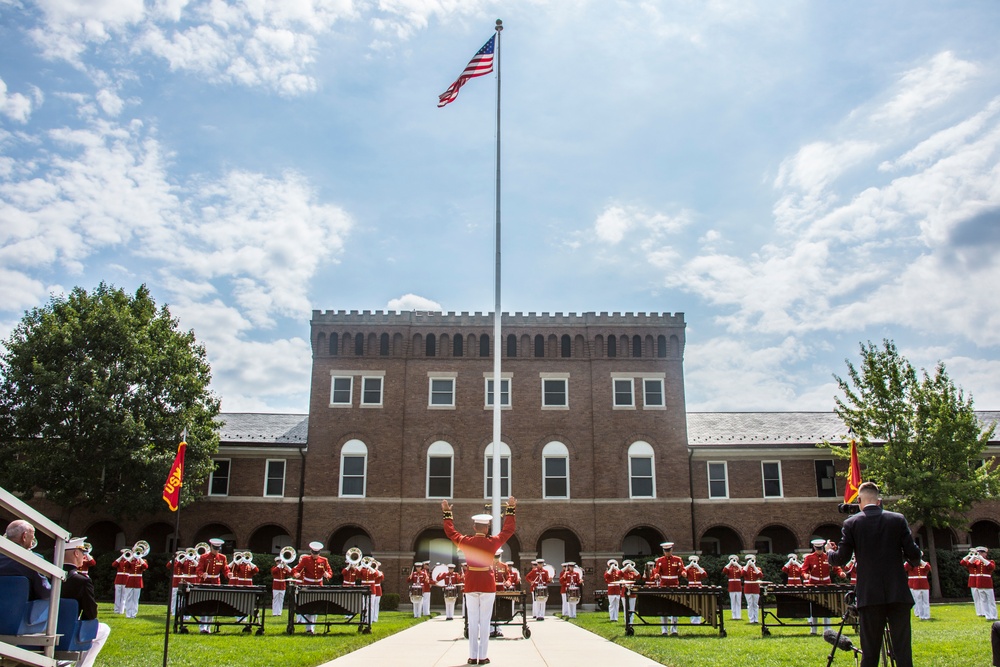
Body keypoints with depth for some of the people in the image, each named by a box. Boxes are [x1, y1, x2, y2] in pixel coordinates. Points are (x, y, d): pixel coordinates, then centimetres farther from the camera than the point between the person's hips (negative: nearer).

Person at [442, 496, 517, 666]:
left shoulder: (465, 542, -4)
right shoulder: (493, 542, -8)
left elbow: (450, 532, 12)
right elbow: (508, 530, 3)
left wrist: (447, 514, 21)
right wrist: (511, 510, 9)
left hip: (471, 584, 2)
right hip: (488, 584, -2)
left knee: (472, 622, 7)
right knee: (485, 622, 3)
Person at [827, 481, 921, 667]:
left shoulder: (851, 524, -1)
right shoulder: (898, 520, 1)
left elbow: (841, 559, -1)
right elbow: (914, 555, -1)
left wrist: (829, 551, 20)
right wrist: (914, 559, 22)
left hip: (869, 596, -1)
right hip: (899, 595, 1)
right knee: (903, 650, 4)